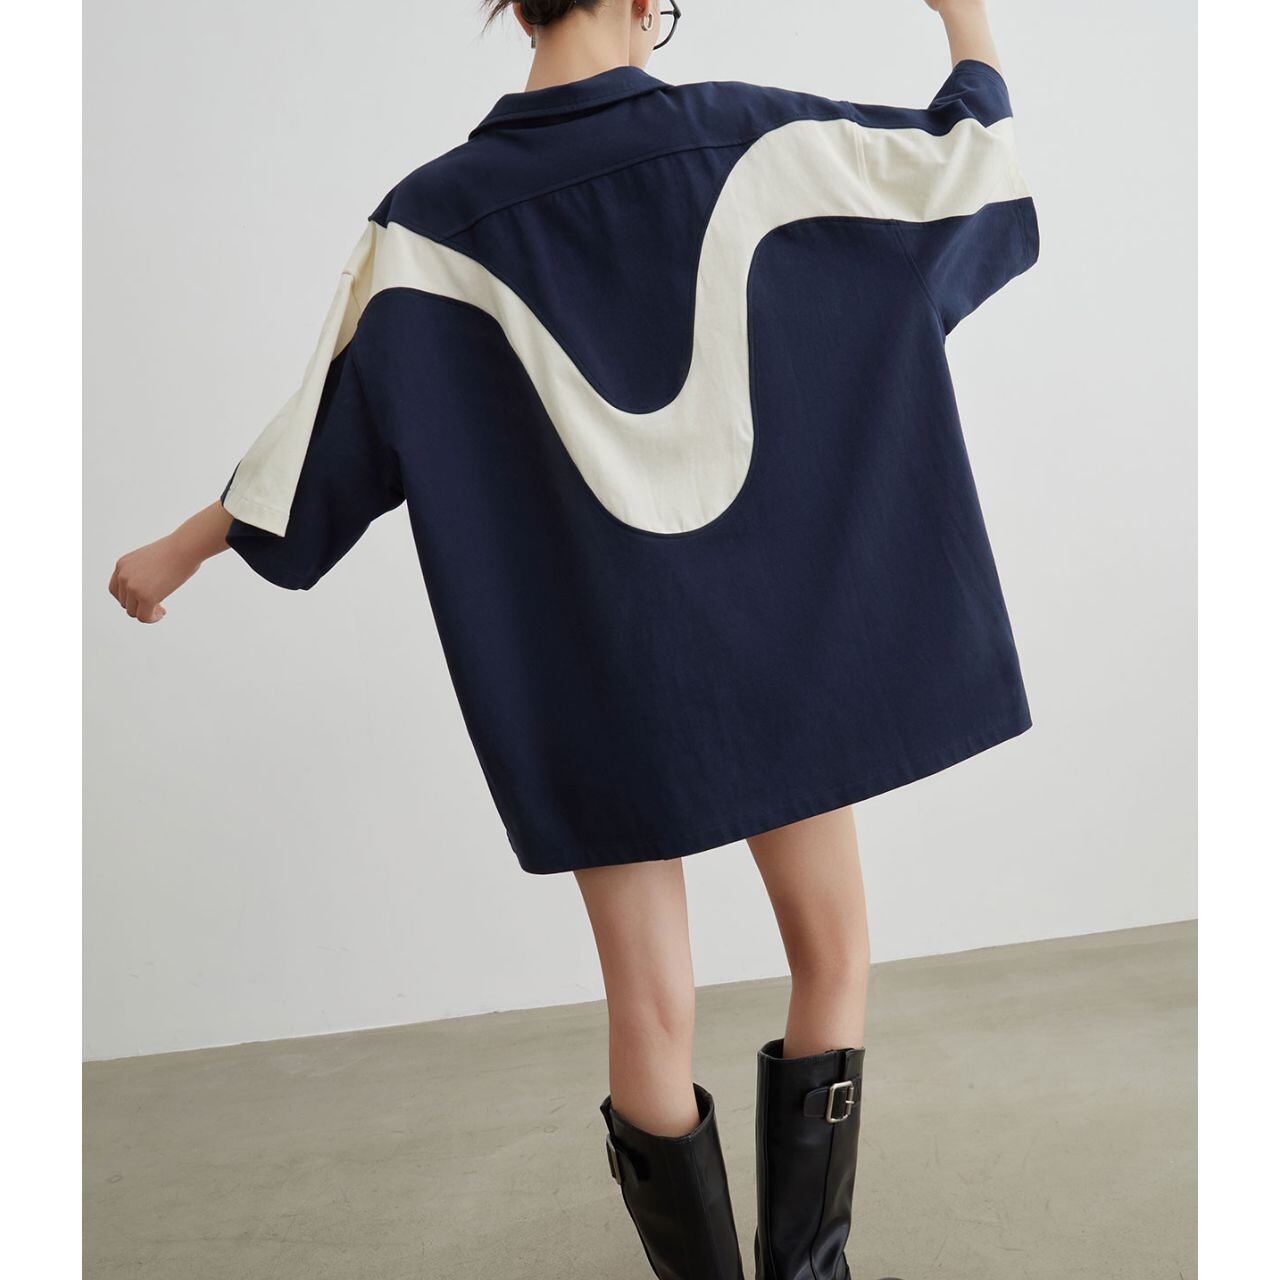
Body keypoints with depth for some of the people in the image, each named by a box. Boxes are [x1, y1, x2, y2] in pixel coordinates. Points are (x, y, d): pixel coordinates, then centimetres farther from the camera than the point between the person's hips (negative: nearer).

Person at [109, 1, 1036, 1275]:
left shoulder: (438, 214, -3)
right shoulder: (748, 139, -3)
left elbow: (337, 418, 0)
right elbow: (970, 161, 7)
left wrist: (181, 548, 14)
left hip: (592, 663, 1)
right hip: (768, 632, 0)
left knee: (651, 1013, 10)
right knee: (830, 957, 18)